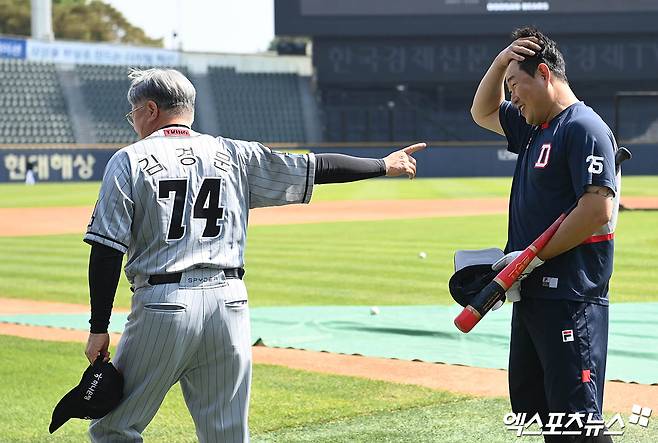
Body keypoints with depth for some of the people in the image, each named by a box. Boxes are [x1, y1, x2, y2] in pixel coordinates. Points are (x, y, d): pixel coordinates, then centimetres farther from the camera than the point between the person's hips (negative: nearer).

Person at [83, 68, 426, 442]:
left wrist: (99, 328, -2)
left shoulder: (129, 161, 2)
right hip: (230, 303, 4)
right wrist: (382, 166, 27)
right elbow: (313, 168, 14)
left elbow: (107, 250, -4)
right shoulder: (232, 155, 11)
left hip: (162, 305, -4)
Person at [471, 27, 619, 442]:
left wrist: (532, 256, -17)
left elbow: (599, 209, -22)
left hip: (571, 296, -10)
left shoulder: (584, 128, -13)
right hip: (532, 291, 10)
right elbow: (483, 113, 32)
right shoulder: (535, 127, 16)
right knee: (531, 401, 14)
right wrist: (500, 61, 14)